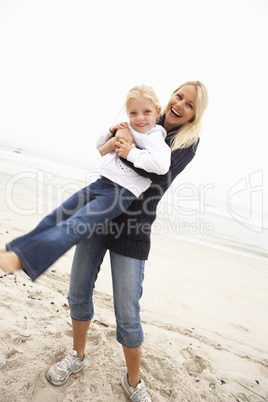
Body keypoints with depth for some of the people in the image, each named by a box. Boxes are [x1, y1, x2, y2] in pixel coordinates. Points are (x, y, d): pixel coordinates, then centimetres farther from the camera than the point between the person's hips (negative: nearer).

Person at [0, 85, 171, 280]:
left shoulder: (155, 138, -5)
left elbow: (162, 165, -26)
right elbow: (100, 146, 29)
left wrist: (132, 153, -17)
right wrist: (111, 133, 9)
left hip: (121, 193, -8)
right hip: (100, 183, 8)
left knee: (76, 224, -23)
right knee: (57, 216, 9)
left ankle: (22, 258, -24)